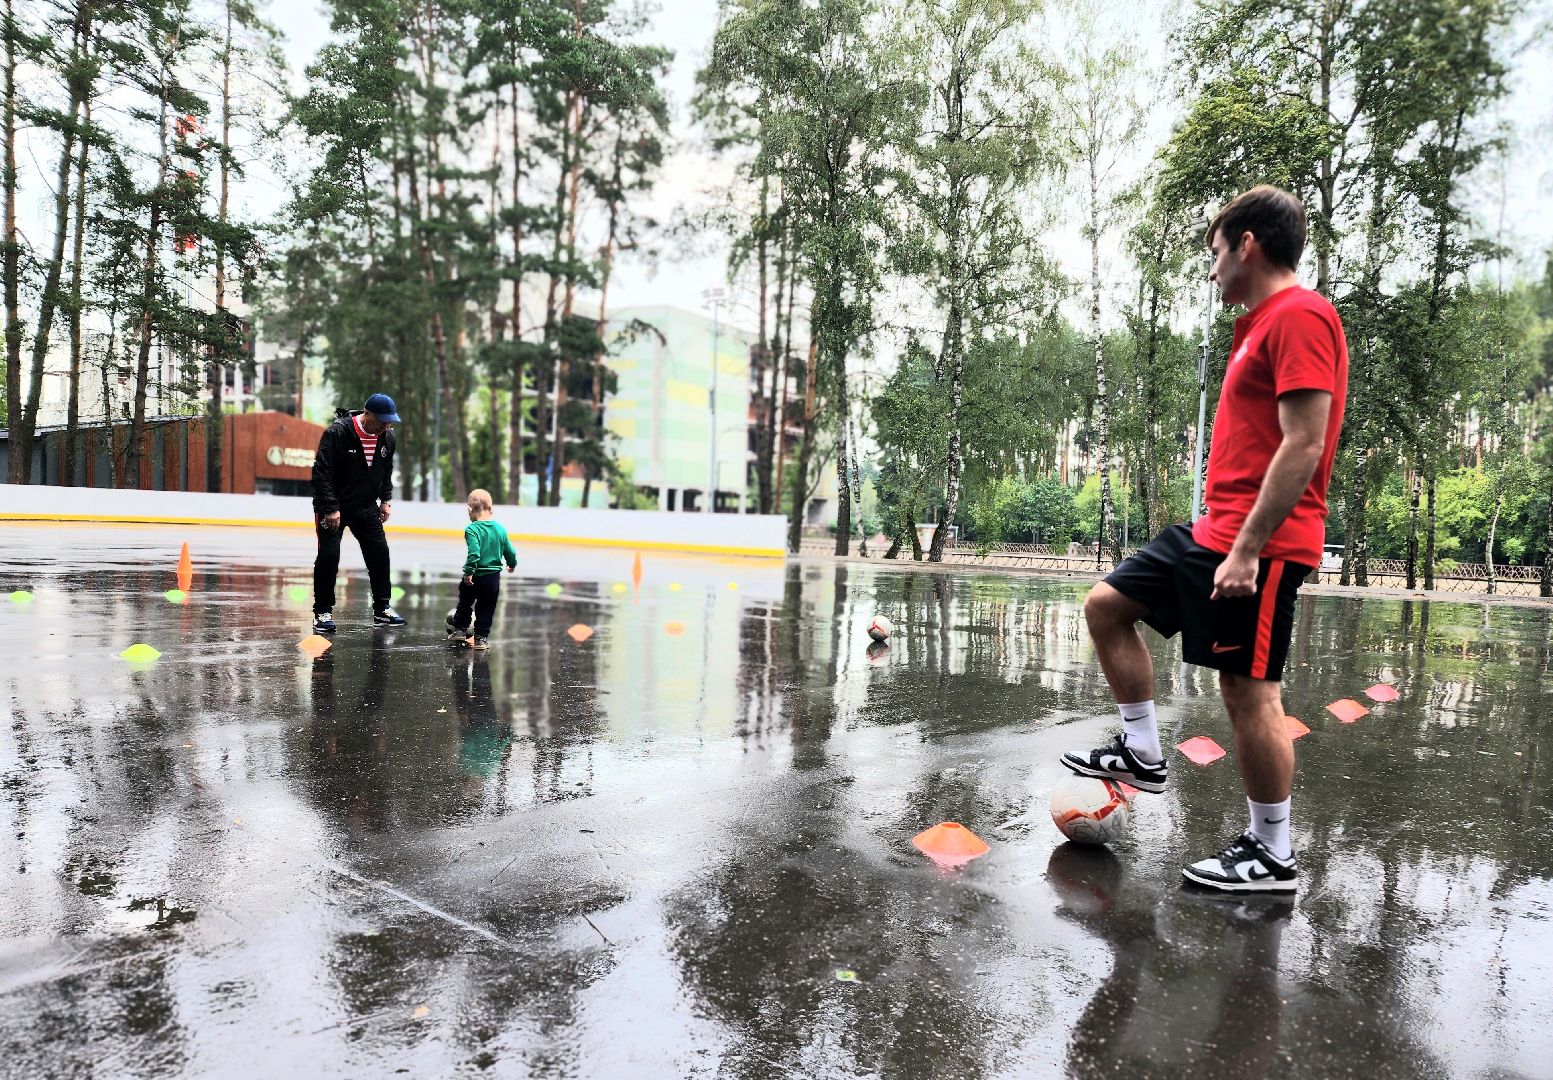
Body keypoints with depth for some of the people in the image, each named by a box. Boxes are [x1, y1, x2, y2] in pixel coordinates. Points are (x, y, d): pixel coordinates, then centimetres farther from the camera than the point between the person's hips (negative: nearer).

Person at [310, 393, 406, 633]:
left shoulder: (387, 437, -2)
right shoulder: (337, 433, -20)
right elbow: (321, 472, -20)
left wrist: (385, 500, 7)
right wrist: (330, 509, -23)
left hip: (366, 506, 5)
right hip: (332, 507, -5)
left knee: (380, 553, 1)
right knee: (328, 557, -6)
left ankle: (382, 609, 11)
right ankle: (322, 613, 6)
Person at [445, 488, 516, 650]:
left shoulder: (472, 530, -15)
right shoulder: (500, 528, 2)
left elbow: (474, 553, -26)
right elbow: (509, 551, 11)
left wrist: (469, 572, -21)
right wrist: (512, 564, 29)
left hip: (475, 577, -3)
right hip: (494, 576, 3)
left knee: (465, 603, 20)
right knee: (486, 609, 12)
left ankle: (460, 629, 30)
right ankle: (481, 637, 13)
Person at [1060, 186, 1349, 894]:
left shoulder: (1299, 315, -13)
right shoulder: (1262, 324, 19)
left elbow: (1303, 445, -21)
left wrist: (1247, 548, -23)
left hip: (1258, 545, -10)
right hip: (1213, 532, 10)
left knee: (1248, 691, -3)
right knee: (1106, 605, 12)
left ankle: (1273, 856, 13)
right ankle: (1142, 753, 21)